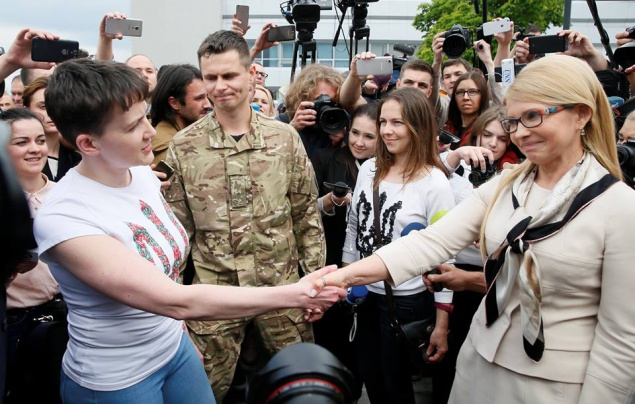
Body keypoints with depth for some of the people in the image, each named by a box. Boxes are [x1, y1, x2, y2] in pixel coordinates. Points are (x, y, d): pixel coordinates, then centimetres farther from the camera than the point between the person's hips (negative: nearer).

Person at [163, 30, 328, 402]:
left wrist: (315, 280, 2)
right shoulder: (183, 147, -5)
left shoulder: (285, 137, -3)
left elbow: (308, 214, 3)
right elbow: (177, 225, 2)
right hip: (213, 290, 0)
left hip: (283, 285, 1)